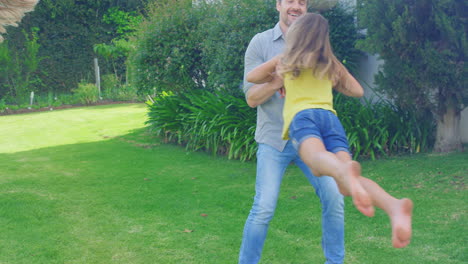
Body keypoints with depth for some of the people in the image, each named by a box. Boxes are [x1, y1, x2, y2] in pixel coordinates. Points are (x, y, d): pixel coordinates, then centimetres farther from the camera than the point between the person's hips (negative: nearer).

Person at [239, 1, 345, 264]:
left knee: (334, 198, -1)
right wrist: (278, 81, -22)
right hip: (274, 139, -3)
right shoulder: (261, 42, -1)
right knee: (264, 208, -9)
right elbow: (251, 97, -5)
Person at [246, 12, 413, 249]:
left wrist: (276, 78, 49)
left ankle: (346, 171, -73)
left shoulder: (285, 61, 25)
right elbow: (358, 91, 36)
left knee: (319, 159, -34)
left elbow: (251, 77, 34)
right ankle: (394, 206, -47)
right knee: (347, 186, -16)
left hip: (302, 116, -2)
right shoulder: (331, 64, 29)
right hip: (331, 118, 3)